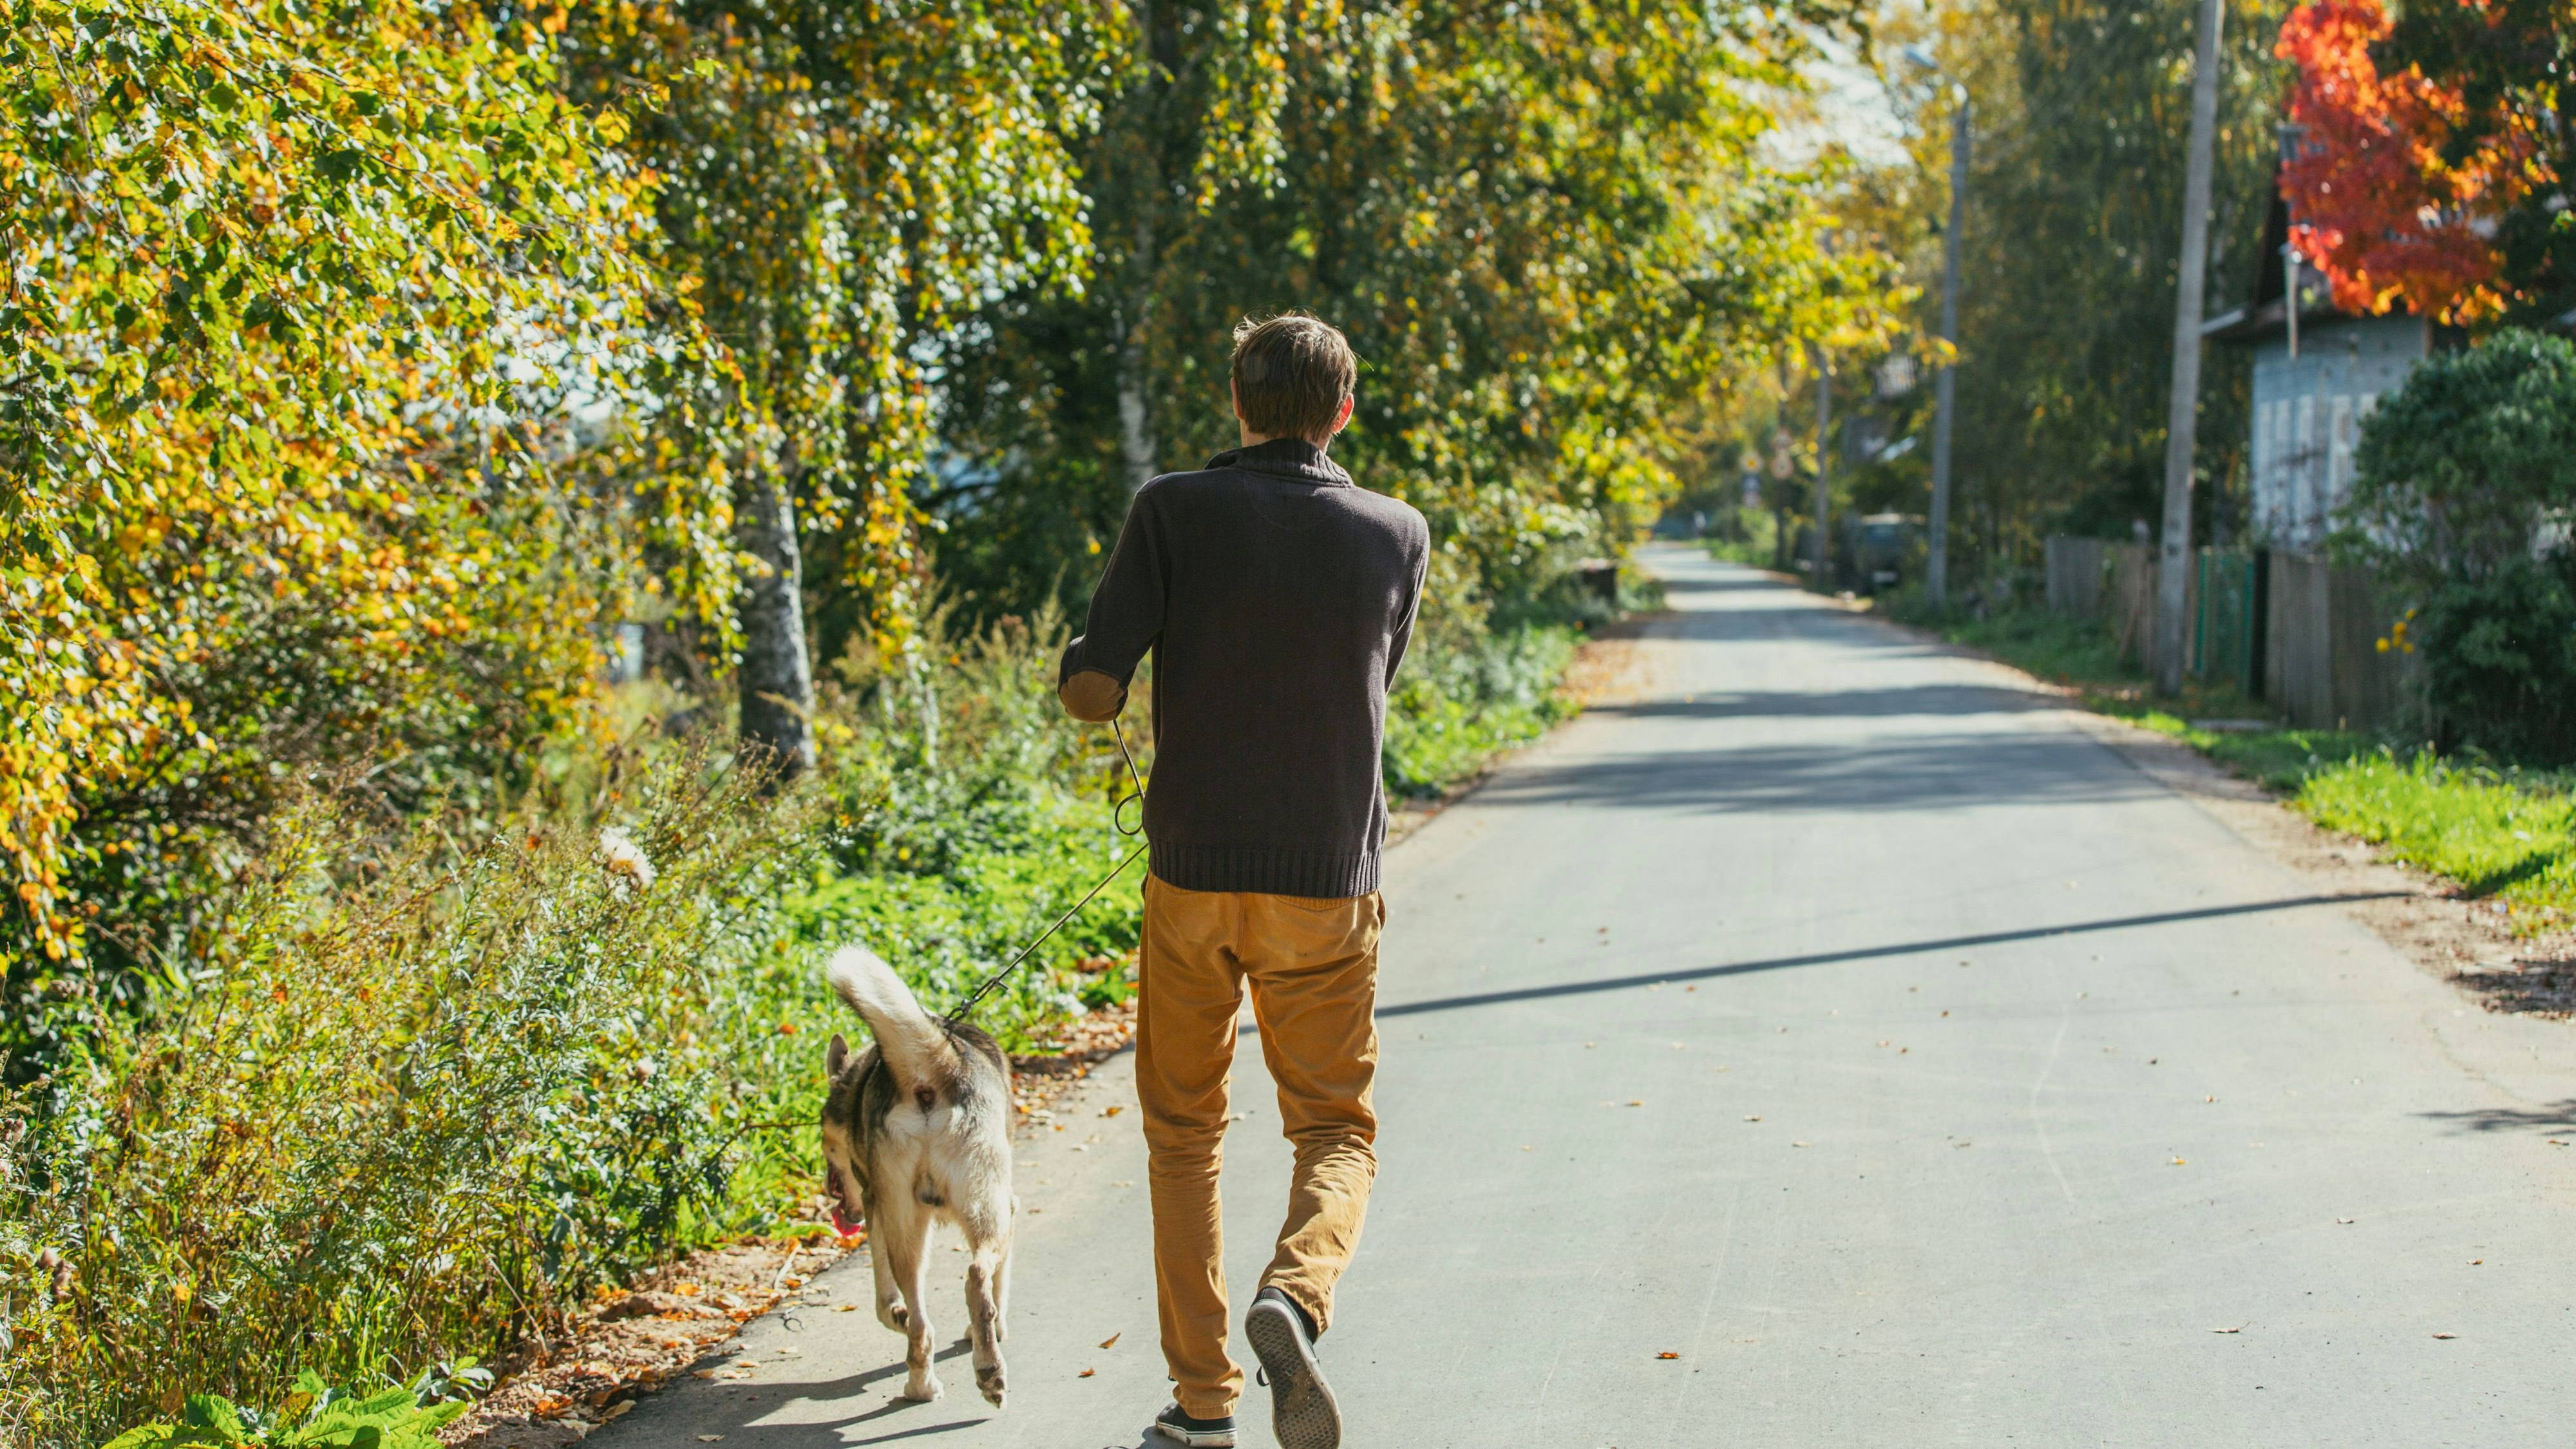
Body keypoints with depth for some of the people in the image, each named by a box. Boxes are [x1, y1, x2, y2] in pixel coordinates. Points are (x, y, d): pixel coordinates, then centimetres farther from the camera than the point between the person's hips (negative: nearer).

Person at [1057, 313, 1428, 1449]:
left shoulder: (1173, 512, -6)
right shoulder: (1397, 535, 1)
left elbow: (1092, 693, -10)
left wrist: (1081, 653, 12)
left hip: (1192, 877, 0)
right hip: (1327, 886, 0)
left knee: (1184, 1132, 15)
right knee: (1335, 1129, 12)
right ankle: (1294, 1298, -18)